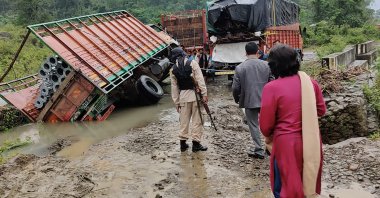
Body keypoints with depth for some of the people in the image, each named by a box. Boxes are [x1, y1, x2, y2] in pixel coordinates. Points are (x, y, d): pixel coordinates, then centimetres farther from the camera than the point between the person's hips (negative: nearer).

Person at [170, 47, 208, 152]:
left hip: (183, 96, 3)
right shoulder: (192, 63, -4)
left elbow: (174, 87, 6)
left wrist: (176, 102, 12)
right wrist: (204, 93, -9)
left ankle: (183, 143, 16)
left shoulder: (173, 70, 4)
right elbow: (200, 79, -11)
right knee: (197, 120, 4)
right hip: (195, 94, -3)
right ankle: (196, 143, 8)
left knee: (184, 120, 11)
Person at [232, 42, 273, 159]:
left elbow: (235, 88, -7)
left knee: (254, 125, 10)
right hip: (265, 100, 2)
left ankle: (259, 150, 16)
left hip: (249, 101, -2)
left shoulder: (239, 68, -8)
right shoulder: (266, 65, -3)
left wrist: (237, 99, 12)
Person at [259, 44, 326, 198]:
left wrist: (268, 136, 9)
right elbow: (321, 110, 11)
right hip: (311, 142, 5)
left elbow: (266, 124, -11)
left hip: (287, 143, -5)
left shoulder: (272, 88, -17)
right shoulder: (310, 82, -2)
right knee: (309, 183, 25)